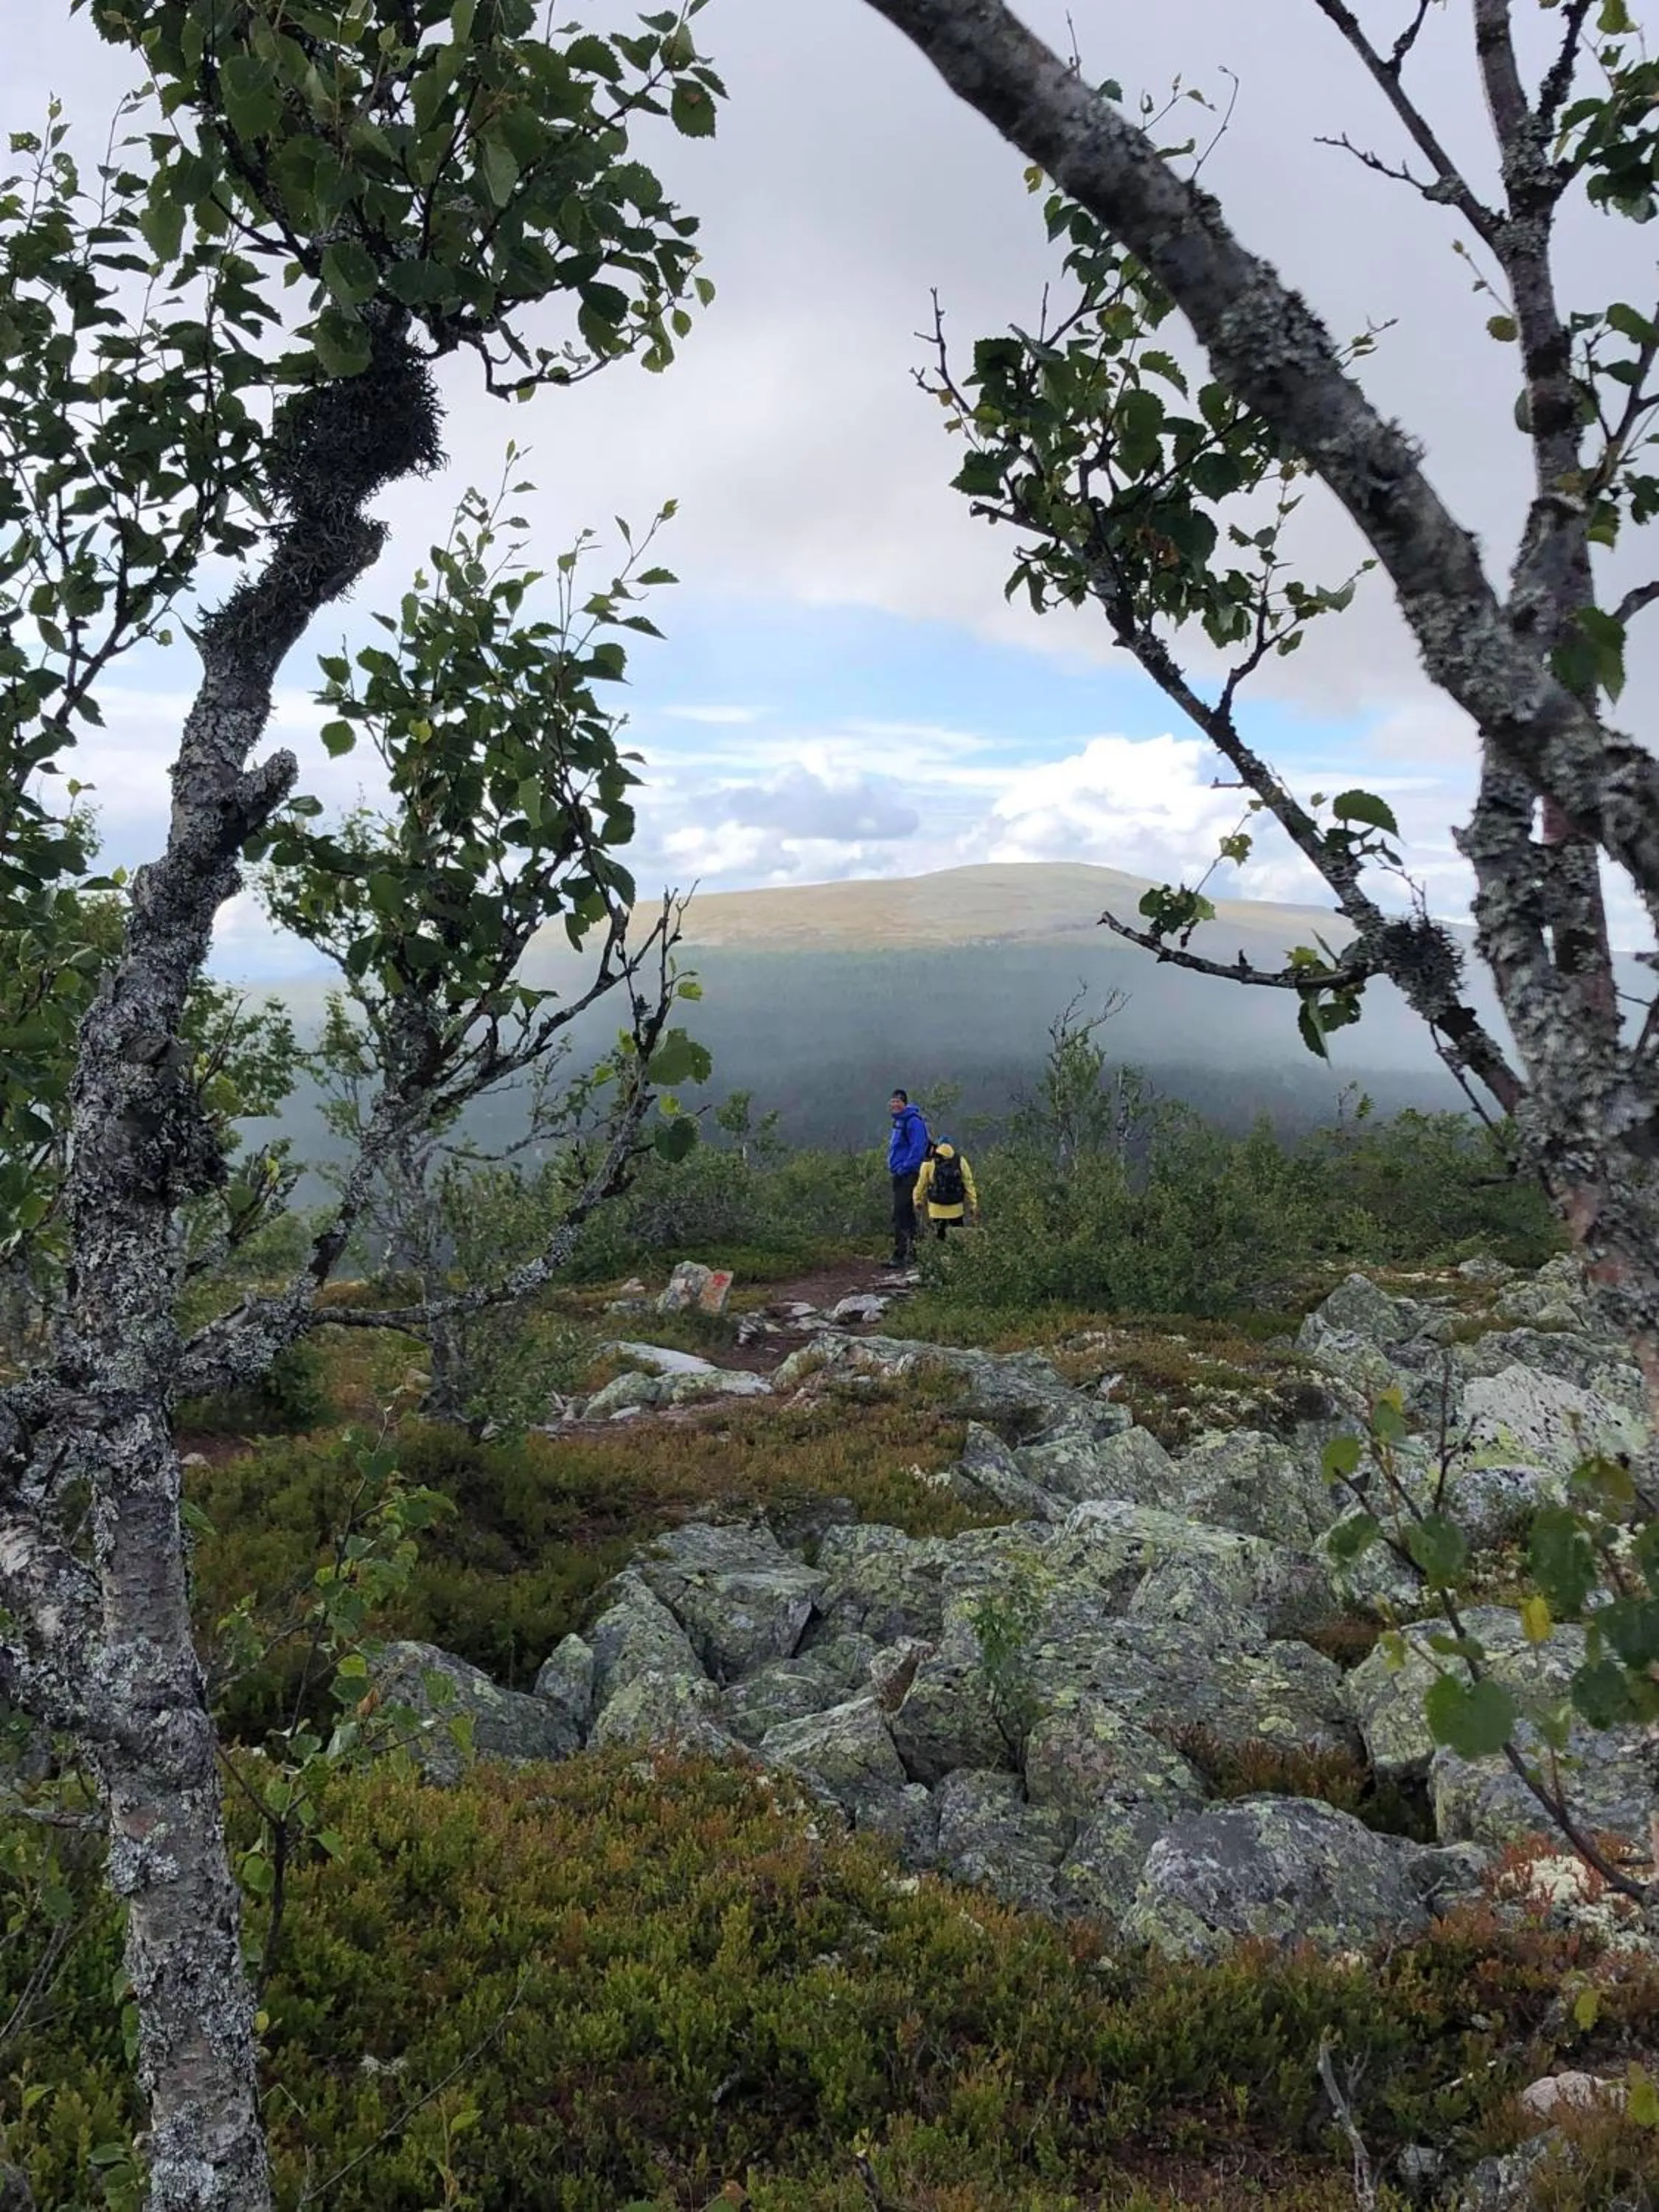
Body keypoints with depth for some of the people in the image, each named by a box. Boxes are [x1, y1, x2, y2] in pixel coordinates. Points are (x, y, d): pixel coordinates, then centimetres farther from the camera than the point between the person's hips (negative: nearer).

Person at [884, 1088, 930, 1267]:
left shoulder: (913, 1121, -14)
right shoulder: (899, 1121, 16)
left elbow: (918, 1148, -21)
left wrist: (904, 1168, -20)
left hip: (907, 1176, -10)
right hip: (899, 1175, 10)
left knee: (901, 1214, -12)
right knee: (906, 1214, 15)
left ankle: (900, 1255, -12)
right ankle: (911, 1251, 23)